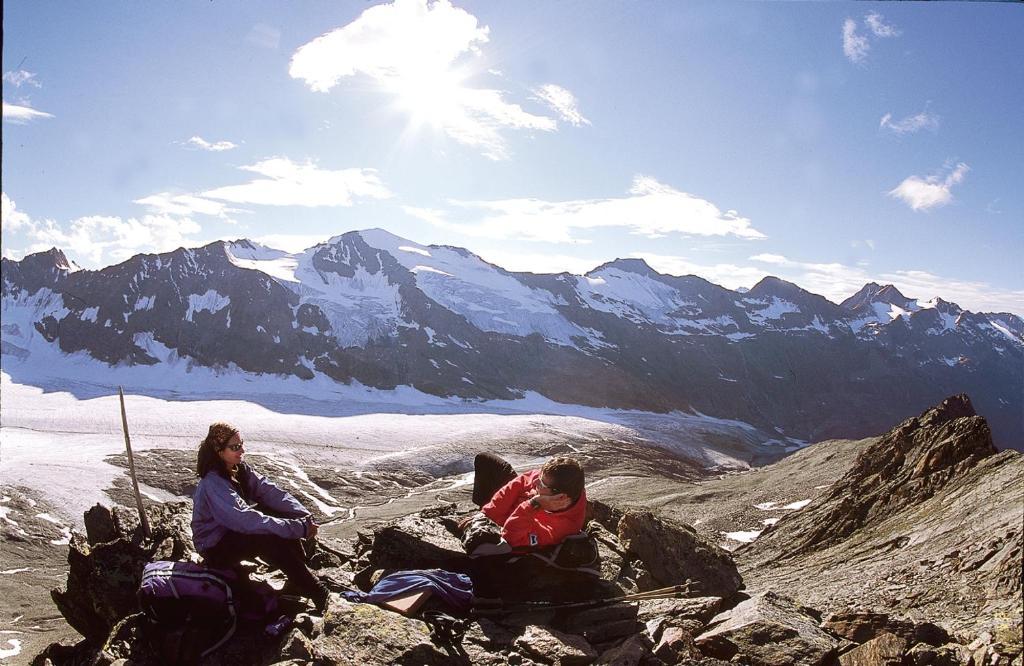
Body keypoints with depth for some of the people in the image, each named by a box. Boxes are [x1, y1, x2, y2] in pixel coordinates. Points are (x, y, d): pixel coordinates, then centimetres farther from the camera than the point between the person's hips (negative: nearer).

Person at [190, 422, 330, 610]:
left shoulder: (241, 469, -2)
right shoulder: (213, 484, -27)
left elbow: (270, 492, -11)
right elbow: (245, 520, -36)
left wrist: (304, 516, -26)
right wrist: (299, 529, -38)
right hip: (216, 548, -8)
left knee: (286, 515, -11)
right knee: (269, 538, -30)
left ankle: (301, 572, -11)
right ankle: (316, 593, -25)